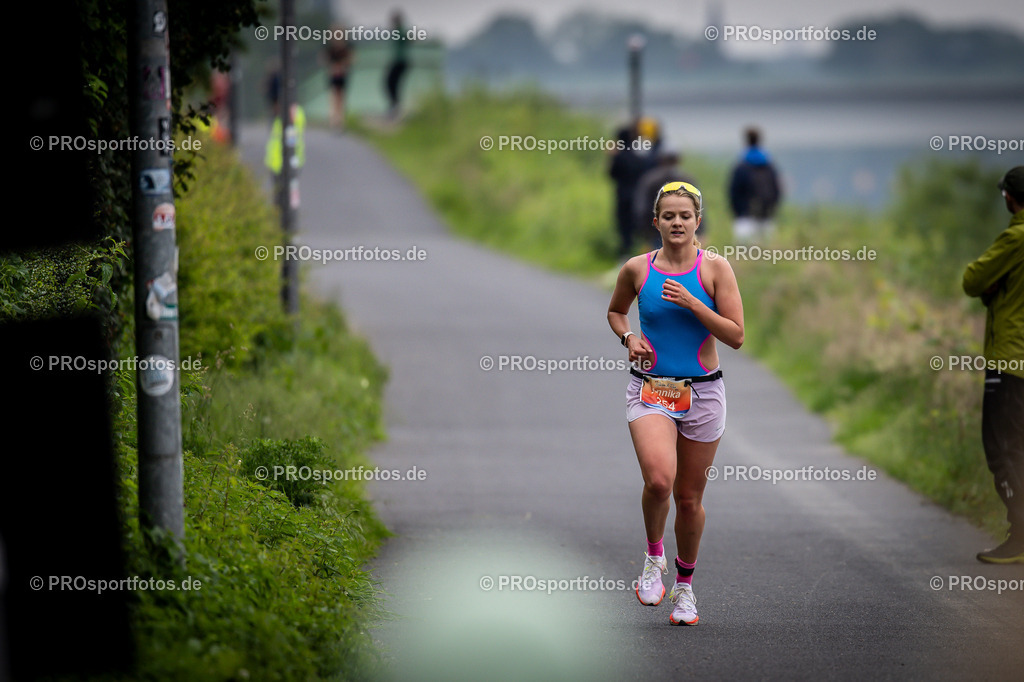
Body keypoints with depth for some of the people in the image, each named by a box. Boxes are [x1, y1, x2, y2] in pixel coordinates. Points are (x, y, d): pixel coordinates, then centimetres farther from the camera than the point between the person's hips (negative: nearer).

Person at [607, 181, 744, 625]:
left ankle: (685, 585, 29)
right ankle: (654, 556, 3)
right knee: (658, 479, -25)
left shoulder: (715, 269, -3)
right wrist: (628, 336, -1)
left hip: (702, 392, 0)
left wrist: (691, 303, -17)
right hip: (650, 390, 0)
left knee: (689, 496, 9)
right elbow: (615, 311, 20)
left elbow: (736, 336, -7)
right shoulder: (637, 269, 1)